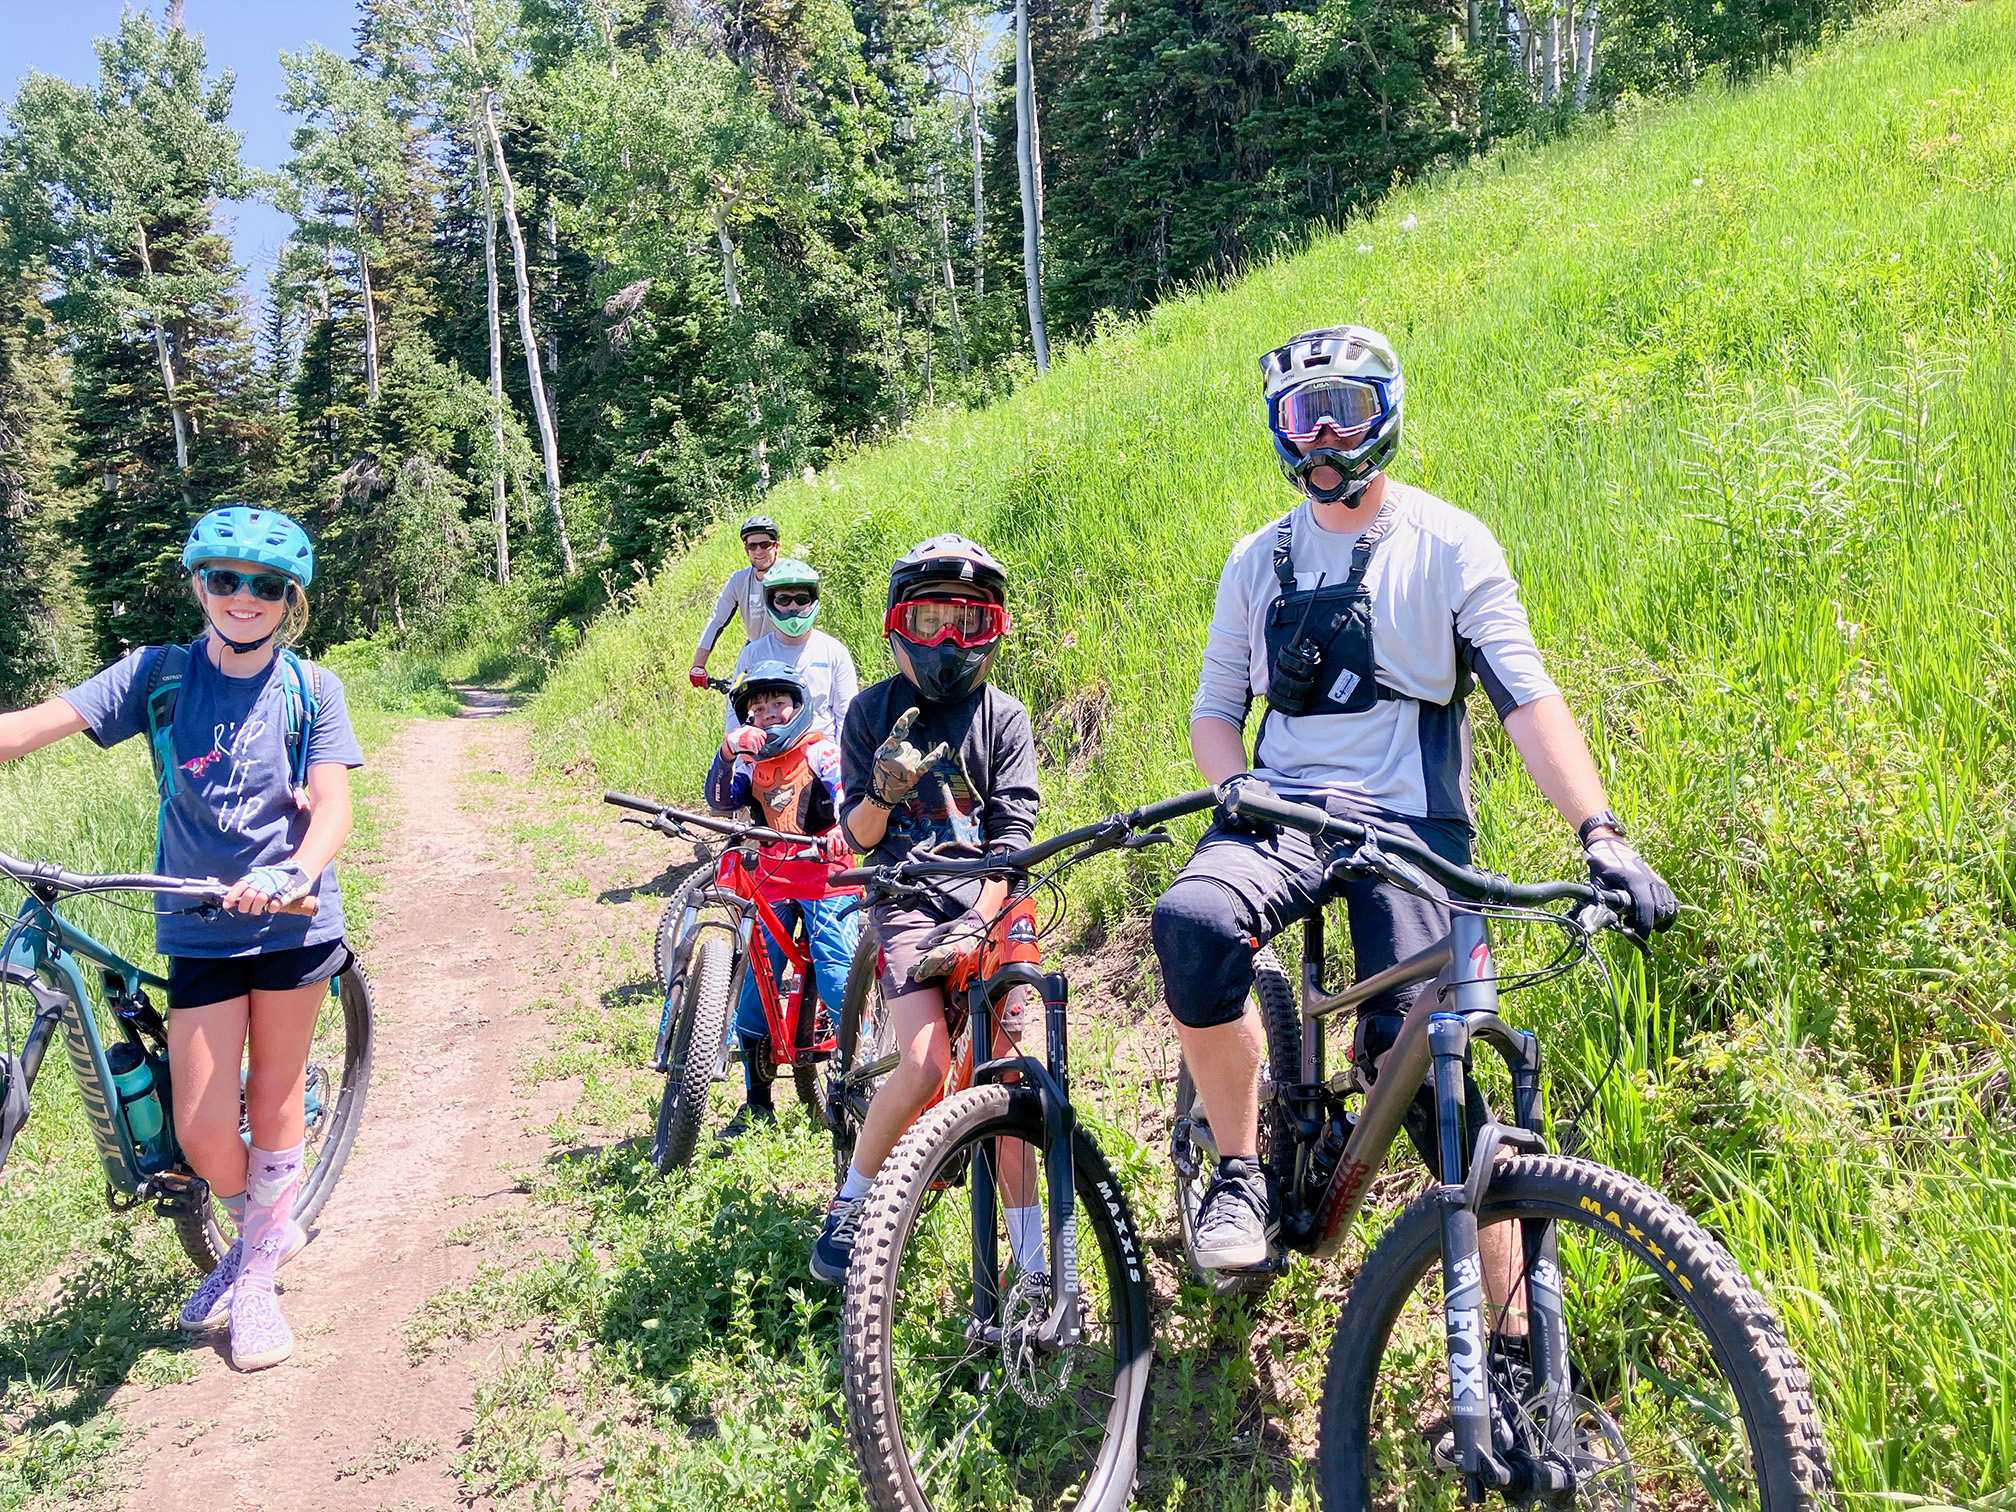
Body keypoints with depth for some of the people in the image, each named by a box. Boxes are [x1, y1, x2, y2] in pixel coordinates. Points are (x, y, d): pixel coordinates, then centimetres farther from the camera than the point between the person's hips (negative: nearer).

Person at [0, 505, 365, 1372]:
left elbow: (333, 809, -11)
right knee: (201, 1130, 2)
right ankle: (266, 1230, 33)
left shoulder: (310, 690, -3)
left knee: (273, 1101, 8)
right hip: (199, 931, 1)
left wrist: (294, 873, -32)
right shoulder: (159, 675, -1)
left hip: (292, 919, -1)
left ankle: (258, 1276, 27)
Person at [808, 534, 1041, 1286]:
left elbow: (1013, 831, -4)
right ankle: (851, 1204, 3)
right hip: (906, 895, -1)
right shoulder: (873, 711, 5)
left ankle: (1029, 1247, 0)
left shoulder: (1004, 717, 5)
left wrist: (979, 917, -19)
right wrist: (883, 793, -21)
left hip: (987, 898, 1)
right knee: (926, 1063, -19)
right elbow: (857, 834, 2)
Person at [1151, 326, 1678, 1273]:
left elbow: (1525, 695, -5)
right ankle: (1240, 1170, -10)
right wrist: (1234, 784, -7)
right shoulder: (1259, 561, 14)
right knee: (1193, 923, -32)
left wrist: (1599, 833, -18)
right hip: (1282, 812, 2)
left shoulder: (1449, 545, 4)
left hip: (1410, 824, -2)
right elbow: (1215, 707, 16)